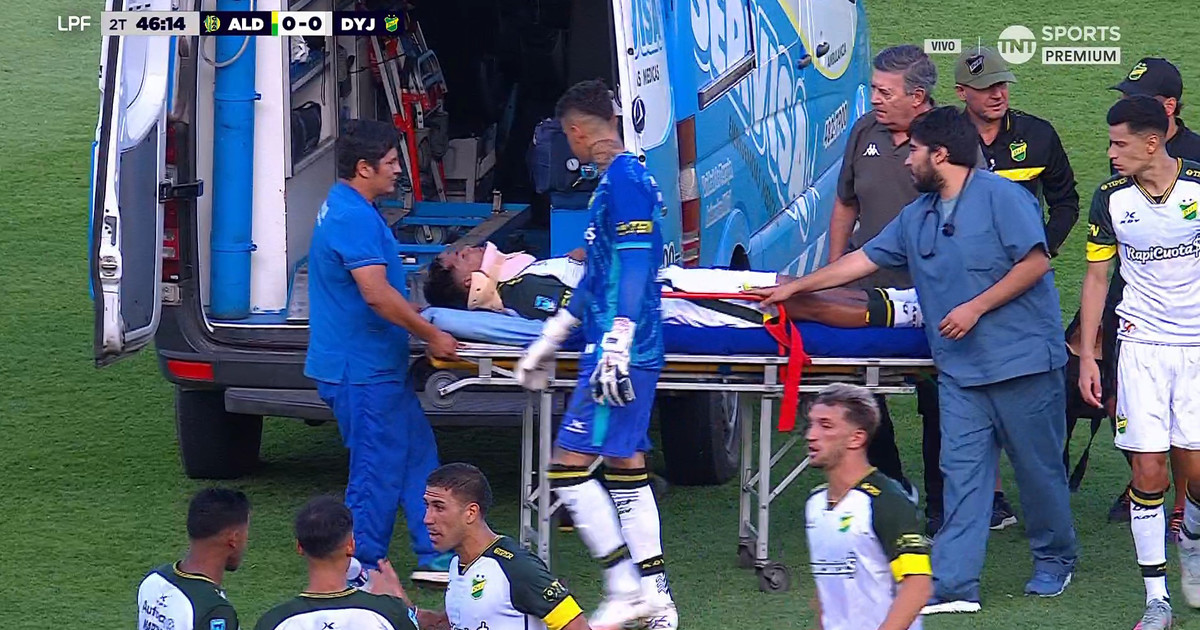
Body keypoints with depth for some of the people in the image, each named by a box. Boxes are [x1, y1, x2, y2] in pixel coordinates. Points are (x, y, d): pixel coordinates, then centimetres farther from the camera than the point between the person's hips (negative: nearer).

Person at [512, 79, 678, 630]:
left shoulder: (623, 182, -14)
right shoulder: (626, 178, 18)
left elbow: (633, 270, -21)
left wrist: (616, 348, -26)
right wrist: (549, 340, 31)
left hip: (621, 353, -10)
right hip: (636, 353, 10)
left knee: (570, 464, -8)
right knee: (627, 468, 11)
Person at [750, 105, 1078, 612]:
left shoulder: (999, 196, -8)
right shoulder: (917, 216, 17)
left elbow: (1035, 262, -14)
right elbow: (864, 259, 23)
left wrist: (975, 308, -16)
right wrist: (795, 287, 24)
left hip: (1023, 360, -6)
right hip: (960, 369, 6)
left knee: (1037, 466, 5)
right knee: (962, 471, -2)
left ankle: (1054, 561, 23)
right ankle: (953, 583, -7)